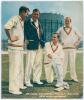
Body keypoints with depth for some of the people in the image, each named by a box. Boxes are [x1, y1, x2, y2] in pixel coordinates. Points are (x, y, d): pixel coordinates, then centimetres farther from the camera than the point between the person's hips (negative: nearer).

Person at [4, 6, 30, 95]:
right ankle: (13, 88, 0)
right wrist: (11, 38, -24)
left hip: (20, 47, 10)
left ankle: (19, 85, 30)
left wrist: (24, 41, 16)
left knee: (20, 67, 17)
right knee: (14, 67, -7)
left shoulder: (22, 21, 15)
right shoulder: (14, 19, -13)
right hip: (14, 47, -9)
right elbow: (6, 27, -29)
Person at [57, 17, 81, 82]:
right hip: (64, 48, -1)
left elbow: (80, 36, 16)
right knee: (64, 63, -3)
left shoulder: (74, 29, 8)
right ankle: (62, 77, 4)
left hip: (72, 48, 1)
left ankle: (74, 77, 7)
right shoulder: (61, 29, 6)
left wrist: (76, 43, 6)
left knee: (73, 63, 0)